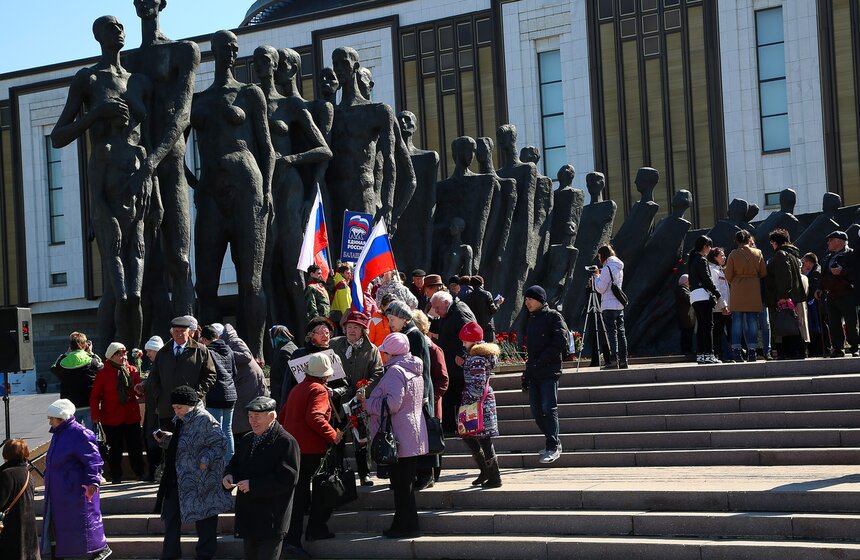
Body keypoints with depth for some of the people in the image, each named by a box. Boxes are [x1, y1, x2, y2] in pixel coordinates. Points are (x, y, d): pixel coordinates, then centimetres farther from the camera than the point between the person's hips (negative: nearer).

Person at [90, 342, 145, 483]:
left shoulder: (132, 370, 4)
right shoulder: (103, 373, -6)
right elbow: (95, 396, -5)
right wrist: (95, 415, -10)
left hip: (132, 416, 3)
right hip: (111, 418, -3)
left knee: (135, 446, 7)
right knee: (116, 448, 5)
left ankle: (139, 472, 20)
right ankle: (116, 475, 17)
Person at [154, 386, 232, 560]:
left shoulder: (204, 420, -16)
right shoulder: (180, 421, 12)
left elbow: (220, 443, -17)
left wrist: (206, 460, -23)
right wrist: (165, 439, 6)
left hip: (201, 480, -9)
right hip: (179, 478, 9)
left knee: (204, 518, 4)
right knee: (171, 515, 10)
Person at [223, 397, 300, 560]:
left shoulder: (286, 442, -13)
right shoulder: (247, 440, 14)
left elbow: (288, 479, -20)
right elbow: (235, 464, 26)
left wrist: (253, 485, -21)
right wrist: (229, 474, 0)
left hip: (272, 520, -8)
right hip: (249, 518, 8)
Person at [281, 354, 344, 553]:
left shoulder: (297, 389, 17)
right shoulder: (319, 390, -9)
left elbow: (282, 416, 23)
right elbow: (314, 417, -24)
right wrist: (333, 435, -17)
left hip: (292, 447, 8)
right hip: (311, 449, -8)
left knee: (298, 493, 9)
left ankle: (292, 537, 5)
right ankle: (316, 528, 7)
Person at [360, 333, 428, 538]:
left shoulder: (395, 371, -16)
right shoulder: (414, 371, 15)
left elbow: (392, 404, -24)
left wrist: (368, 404, -8)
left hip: (399, 439, -10)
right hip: (413, 438, 10)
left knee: (401, 485, -3)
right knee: (406, 483, 15)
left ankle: (408, 527, 1)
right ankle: (403, 524, 21)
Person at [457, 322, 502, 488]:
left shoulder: (476, 359, -19)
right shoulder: (483, 352, 11)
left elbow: (477, 385, -22)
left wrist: (466, 403, -16)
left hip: (478, 404, -10)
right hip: (485, 400, 10)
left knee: (484, 441, -3)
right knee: (467, 437, 17)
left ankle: (494, 478, 4)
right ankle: (485, 471, 24)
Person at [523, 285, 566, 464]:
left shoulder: (553, 316, -2)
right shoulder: (531, 320, 20)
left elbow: (560, 343, -12)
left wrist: (540, 362, -15)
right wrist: (527, 372, 16)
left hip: (550, 371, -7)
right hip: (534, 373, 7)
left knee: (549, 409, -12)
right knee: (537, 412, 5)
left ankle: (553, 447, -10)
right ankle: (553, 443, 17)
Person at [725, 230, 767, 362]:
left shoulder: (733, 254, -3)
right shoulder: (757, 253, 1)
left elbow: (728, 275, -3)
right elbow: (763, 273, 4)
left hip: (737, 291, -1)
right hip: (753, 291, 1)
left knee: (737, 321, 3)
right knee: (752, 321, 4)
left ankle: (736, 350, -2)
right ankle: (752, 351, 1)